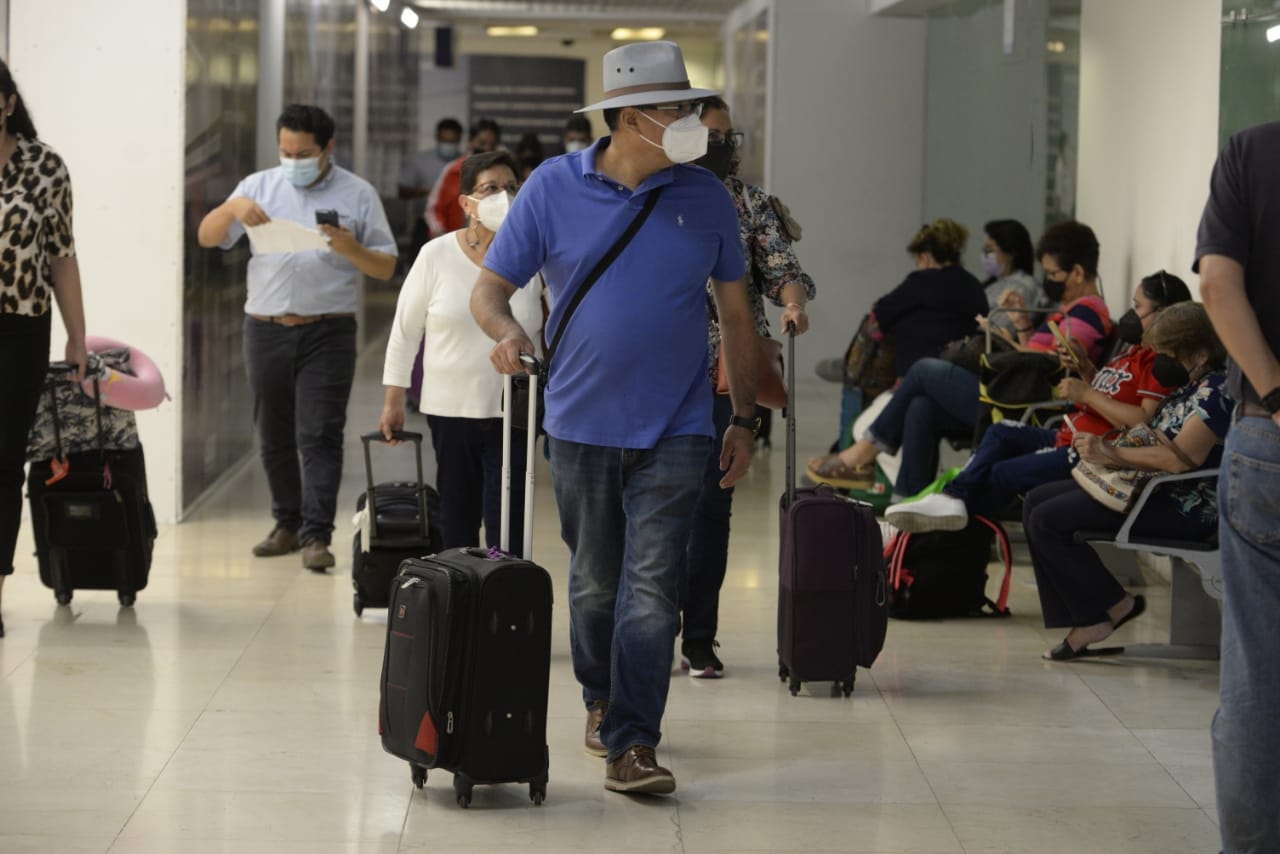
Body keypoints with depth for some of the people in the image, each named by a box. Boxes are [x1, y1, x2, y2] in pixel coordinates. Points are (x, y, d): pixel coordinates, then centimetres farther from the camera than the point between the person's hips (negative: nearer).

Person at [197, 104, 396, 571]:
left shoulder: (358, 195, 3)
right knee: (274, 435, 9)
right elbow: (207, 237, 3)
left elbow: (386, 267, 3)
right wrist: (232, 208, -17)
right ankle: (288, 523, 21)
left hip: (327, 333, -3)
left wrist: (352, 250, -17)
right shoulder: (259, 186, 9)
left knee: (320, 436, -9)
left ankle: (316, 535, -11)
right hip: (266, 329, 3)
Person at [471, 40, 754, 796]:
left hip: (673, 429, -1)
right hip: (582, 423, 1)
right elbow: (490, 287, 0)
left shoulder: (706, 197, 1)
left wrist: (746, 419, 8)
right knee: (594, 584, 15)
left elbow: (736, 311, 9)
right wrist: (507, 331, -23)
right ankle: (602, 700, 38)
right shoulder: (553, 187, -3)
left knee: (652, 589, -9)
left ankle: (632, 746, -8)